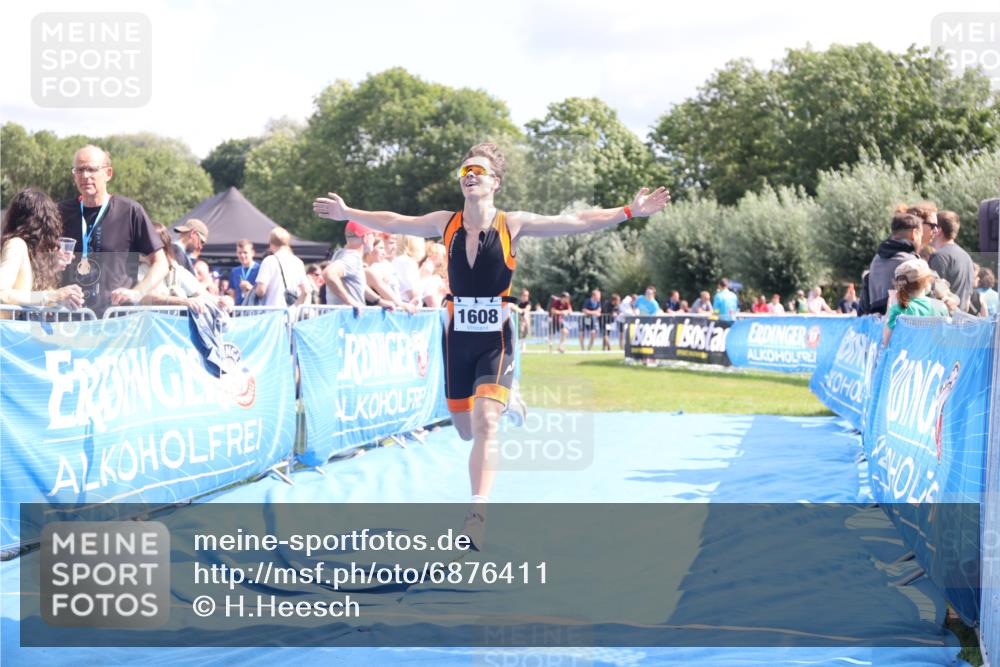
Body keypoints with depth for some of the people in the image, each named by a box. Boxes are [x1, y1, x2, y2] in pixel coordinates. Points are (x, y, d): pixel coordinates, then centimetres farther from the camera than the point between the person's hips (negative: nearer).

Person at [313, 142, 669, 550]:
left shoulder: (513, 224, -6)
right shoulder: (446, 223, 3)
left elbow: (576, 222, -9)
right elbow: (393, 223, 15)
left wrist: (629, 211, -16)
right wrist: (348, 213, 19)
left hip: (495, 338, -3)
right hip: (458, 337, 4)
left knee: (484, 421, -21)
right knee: (466, 430, 12)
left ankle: (478, 514, -23)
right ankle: (505, 402, 48)